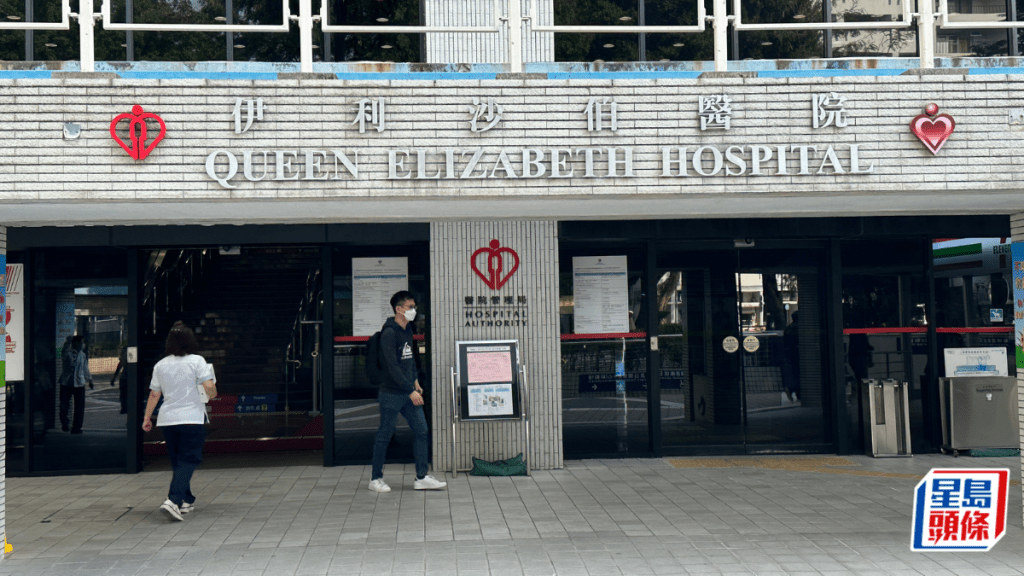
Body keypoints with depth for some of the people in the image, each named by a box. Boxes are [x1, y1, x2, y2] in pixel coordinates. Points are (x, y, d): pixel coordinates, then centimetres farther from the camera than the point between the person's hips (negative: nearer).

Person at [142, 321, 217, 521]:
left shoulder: (160, 365, 6)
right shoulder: (197, 361, -6)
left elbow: (154, 395, 9)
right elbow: (209, 388, -14)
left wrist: (147, 418, 18)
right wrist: (213, 394, 8)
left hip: (167, 420, 5)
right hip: (192, 418, -5)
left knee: (177, 460, 17)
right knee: (189, 460, -5)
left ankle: (187, 500, 26)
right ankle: (173, 500, -22)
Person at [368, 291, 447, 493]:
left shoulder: (407, 330, 11)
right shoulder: (389, 333, -16)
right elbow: (393, 367, -22)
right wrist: (411, 391, -23)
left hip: (409, 393, 8)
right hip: (391, 394, -8)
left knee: (421, 431, 5)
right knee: (384, 436, 2)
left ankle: (422, 478, 10)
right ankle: (376, 478, 15)